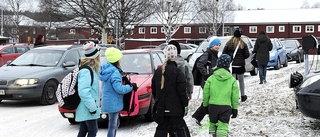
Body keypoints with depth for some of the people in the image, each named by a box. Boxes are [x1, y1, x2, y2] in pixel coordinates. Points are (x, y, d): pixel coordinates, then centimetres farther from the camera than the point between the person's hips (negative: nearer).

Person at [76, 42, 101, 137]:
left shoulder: (90, 69, 14)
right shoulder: (86, 71, -19)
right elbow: (83, 92, -27)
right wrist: (92, 106, -24)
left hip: (85, 109, 10)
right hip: (88, 109, -10)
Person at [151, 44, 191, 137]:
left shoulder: (158, 71, 6)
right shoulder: (177, 72, -13)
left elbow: (153, 89, 14)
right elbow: (182, 91, -14)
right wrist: (185, 105, -7)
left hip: (161, 108, 6)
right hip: (175, 108, -6)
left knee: (161, 129, 13)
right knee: (181, 129, 0)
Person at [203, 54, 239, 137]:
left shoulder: (211, 79, -1)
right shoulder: (232, 80, 0)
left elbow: (206, 94, 3)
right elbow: (235, 96, 3)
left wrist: (205, 105, 16)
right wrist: (235, 108, 12)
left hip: (213, 105, 1)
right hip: (226, 106, -1)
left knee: (213, 124, 18)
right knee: (223, 127, -2)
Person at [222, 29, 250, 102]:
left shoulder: (229, 43, -3)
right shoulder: (243, 44, -4)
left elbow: (223, 53, -3)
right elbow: (247, 55, -5)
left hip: (231, 65, 0)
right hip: (240, 65, 1)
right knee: (241, 81, 16)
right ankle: (243, 96, 25)